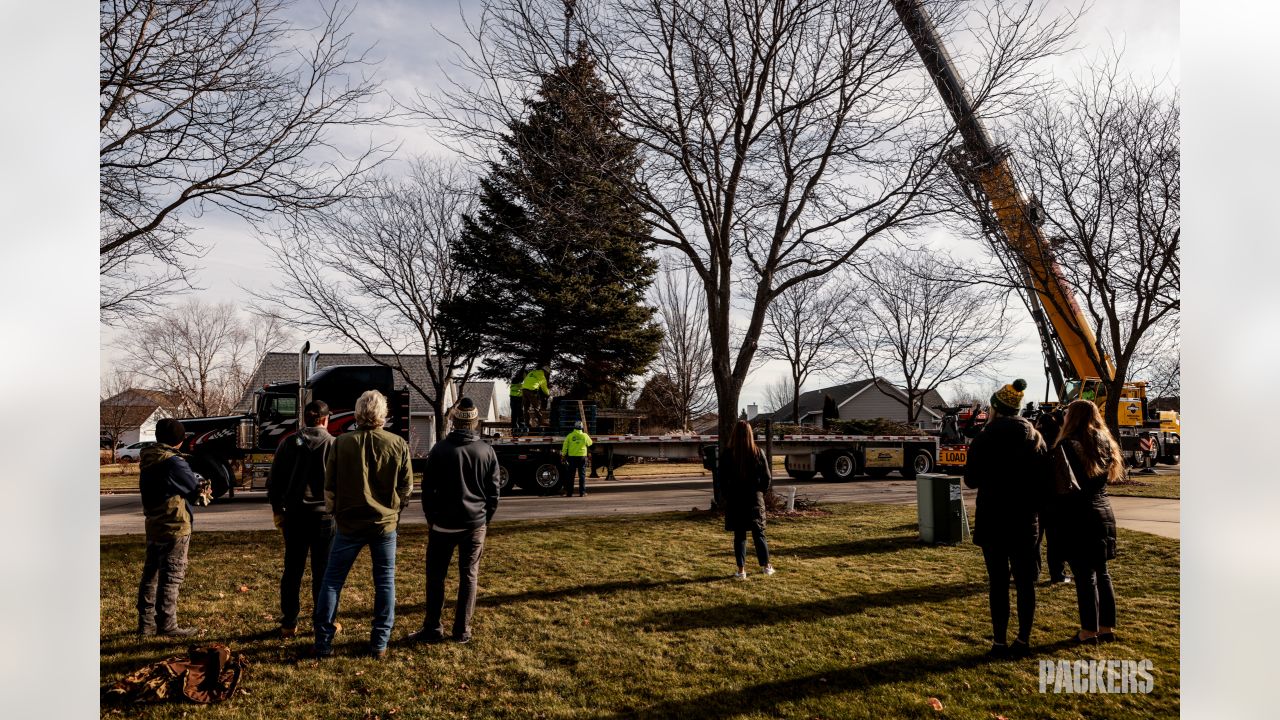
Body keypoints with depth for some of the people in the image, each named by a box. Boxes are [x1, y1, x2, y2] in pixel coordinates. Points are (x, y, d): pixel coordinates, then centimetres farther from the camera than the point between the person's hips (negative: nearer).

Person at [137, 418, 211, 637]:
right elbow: (195, 489, -8)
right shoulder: (174, 462, -19)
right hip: (174, 527, -8)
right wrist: (202, 492, 15)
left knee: (150, 574, 14)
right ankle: (167, 625, 4)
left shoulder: (146, 458, 5)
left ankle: (146, 623, 21)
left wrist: (197, 492, 4)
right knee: (171, 576, 0)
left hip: (153, 525, 8)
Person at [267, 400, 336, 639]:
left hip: (294, 514, 3)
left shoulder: (288, 444, 3)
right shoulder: (334, 445, -6)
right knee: (322, 572, 5)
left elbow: (274, 481, 6)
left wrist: (277, 511, 15)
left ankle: (288, 624, 15)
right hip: (324, 515, -3)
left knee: (292, 571, 11)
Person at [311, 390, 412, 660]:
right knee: (385, 582, 11)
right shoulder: (399, 445, -7)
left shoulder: (341, 443, -9)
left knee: (332, 580, 12)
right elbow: (406, 486, 0)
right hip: (385, 523, 1)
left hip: (349, 523, 0)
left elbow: (329, 485, -1)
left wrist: (334, 513, 17)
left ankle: (323, 642, 14)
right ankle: (380, 644, 14)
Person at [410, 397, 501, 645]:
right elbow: (494, 489, 4)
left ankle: (433, 629, 10)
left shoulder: (440, 449, -6)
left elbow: (428, 488, -1)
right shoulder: (487, 451, 0)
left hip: (444, 523, -2)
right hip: (476, 524, 2)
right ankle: (462, 631, 10)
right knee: (469, 577, 7)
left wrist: (431, 519, 10)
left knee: (436, 577, 8)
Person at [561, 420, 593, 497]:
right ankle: (582, 492, 3)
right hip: (582, 457, -1)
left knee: (571, 475, 6)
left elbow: (565, 447, 0)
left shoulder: (569, 436, -3)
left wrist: (563, 455, 11)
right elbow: (590, 443, 14)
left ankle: (569, 493, 7)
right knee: (582, 475, 4)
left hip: (572, 457, 1)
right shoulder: (585, 435, -4)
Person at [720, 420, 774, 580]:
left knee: (739, 536, 6)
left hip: (735, 501, -1)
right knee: (759, 534, 13)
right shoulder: (758, 453, -6)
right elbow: (767, 478, -1)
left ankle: (741, 571, 8)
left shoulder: (727, 455, -10)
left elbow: (722, 480, -4)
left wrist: (726, 495, 11)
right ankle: (766, 566, 23)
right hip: (755, 500, 1)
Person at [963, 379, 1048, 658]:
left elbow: (971, 480, -4)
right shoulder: (1036, 438, 3)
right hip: (1025, 521, 3)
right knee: (1025, 582, 9)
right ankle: (1023, 640, 13)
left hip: (992, 521, -3)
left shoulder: (984, 439, -9)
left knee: (998, 582, 2)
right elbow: (1044, 482, 5)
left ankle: (1000, 642, 5)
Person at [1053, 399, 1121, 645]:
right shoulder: (1105, 444, 9)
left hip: (1078, 517, -7)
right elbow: (1107, 477, 16)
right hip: (1104, 513, 7)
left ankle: (1090, 631, 4)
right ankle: (1107, 627, 21)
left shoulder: (1068, 445, -12)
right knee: (1101, 572, 14)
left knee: (1085, 575, -2)